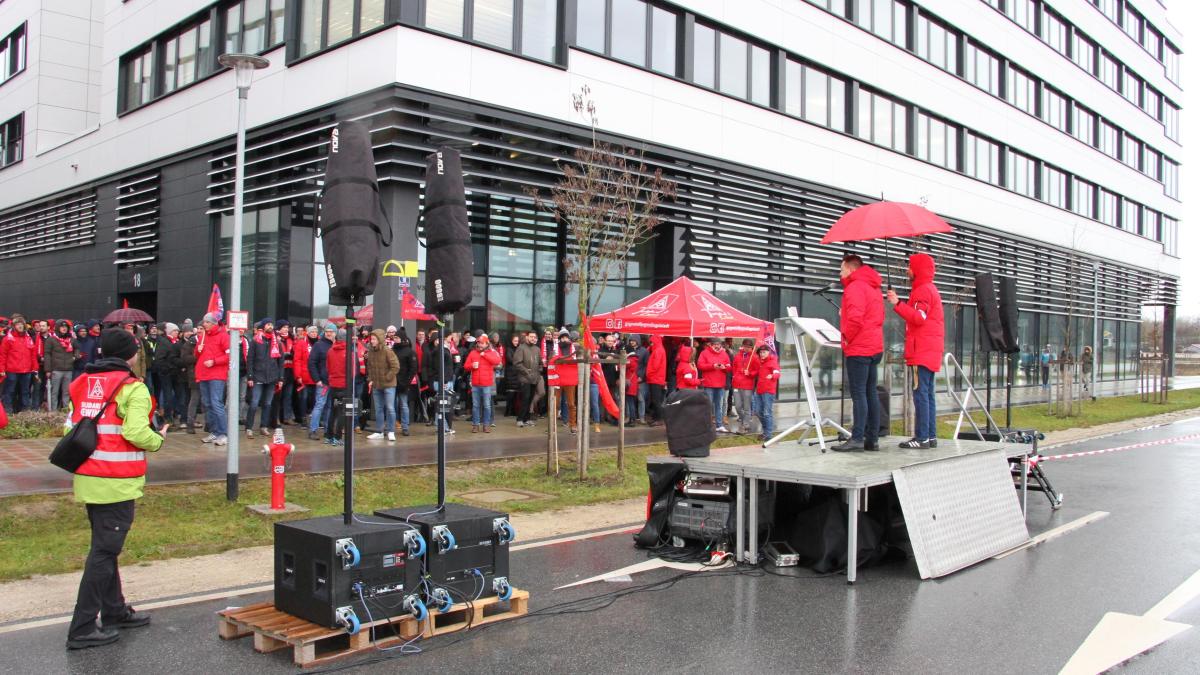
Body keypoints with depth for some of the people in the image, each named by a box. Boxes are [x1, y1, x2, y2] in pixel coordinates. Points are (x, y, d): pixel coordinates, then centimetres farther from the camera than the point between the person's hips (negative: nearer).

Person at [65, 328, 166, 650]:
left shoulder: (81, 383, 9)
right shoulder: (132, 388, -12)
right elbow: (136, 433, -22)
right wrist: (158, 439, -4)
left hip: (87, 478, 8)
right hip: (116, 483, -8)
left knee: (105, 546, 19)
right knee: (104, 551, -1)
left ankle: (114, 611, 32)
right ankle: (82, 628, 1)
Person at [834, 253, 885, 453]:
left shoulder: (855, 287, -10)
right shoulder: (873, 287, 19)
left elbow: (855, 318, -22)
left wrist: (847, 338, -9)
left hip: (858, 348, -9)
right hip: (875, 347, 9)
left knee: (858, 393, -10)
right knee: (870, 393, 8)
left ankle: (857, 438, -13)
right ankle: (872, 438, 9)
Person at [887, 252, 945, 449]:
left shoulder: (923, 290, -9)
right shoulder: (930, 289, 23)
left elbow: (919, 317, -20)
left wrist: (898, 303, -23)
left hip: (922, 351, -10)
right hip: (930, 351, 10)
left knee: (920, 392, -11)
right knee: (928, 393, 9)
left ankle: (922, 437, -13)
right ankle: (931, 435, 10)